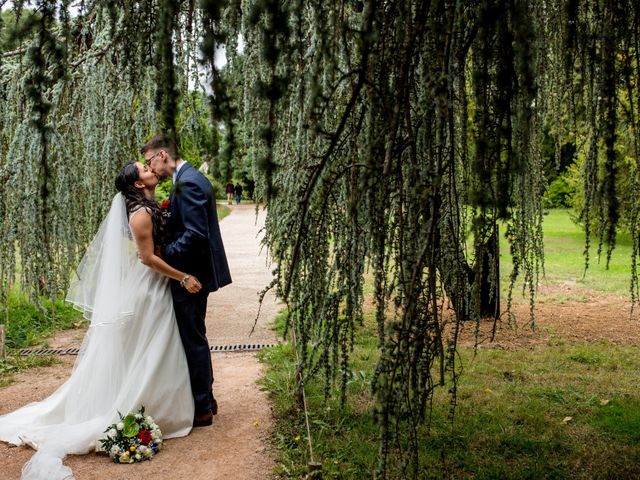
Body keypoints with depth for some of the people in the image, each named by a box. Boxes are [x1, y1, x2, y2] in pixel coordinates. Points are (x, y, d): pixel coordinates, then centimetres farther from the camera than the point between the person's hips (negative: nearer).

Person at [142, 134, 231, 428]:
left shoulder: (186, 183, -20)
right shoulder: (192, 177, 12)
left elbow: (195, 235, -26)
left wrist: (162, 254, -19)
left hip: (190, 274, -11)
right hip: (198, 271, 11)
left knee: (193, 340, 0)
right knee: (196, 337, 19)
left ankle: (201, 409, 11)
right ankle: (205, 399, 31)